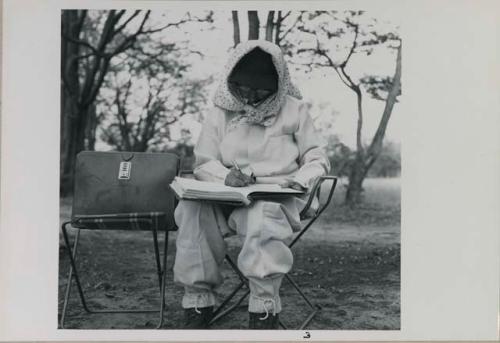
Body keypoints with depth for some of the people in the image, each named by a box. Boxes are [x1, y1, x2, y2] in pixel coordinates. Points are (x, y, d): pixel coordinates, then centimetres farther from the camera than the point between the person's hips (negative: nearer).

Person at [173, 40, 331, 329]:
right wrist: (226, 176, -15)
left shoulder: (294, 110, 6)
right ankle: (198, 303, -23)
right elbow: (203, 163, 9)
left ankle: (264, 312, -31)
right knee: (191, 209, -30)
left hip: (278, 199, -2)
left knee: (264, 214, -39)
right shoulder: (220, 113, 10)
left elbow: (317, 158, 10)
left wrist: (300, 180, -13)